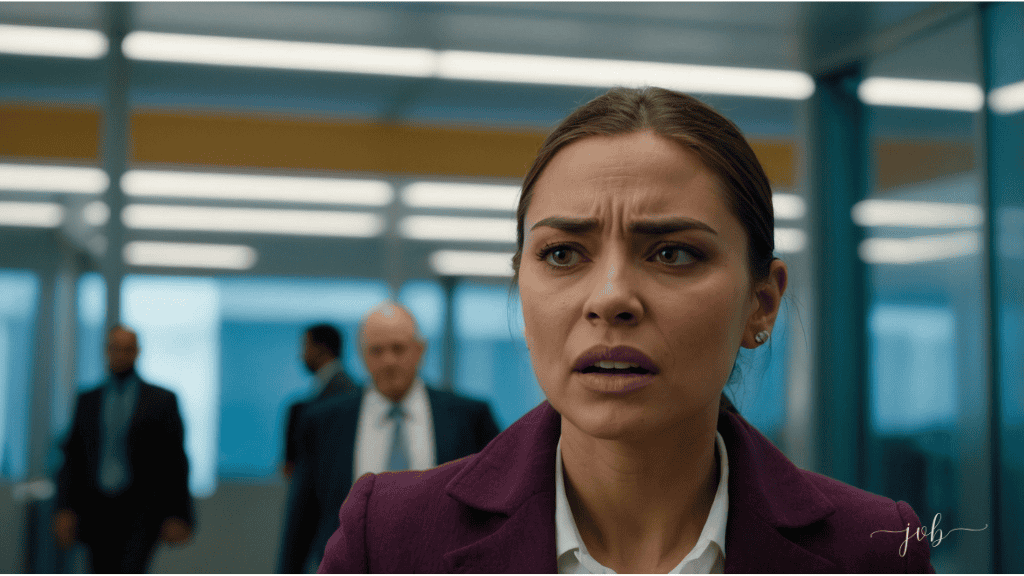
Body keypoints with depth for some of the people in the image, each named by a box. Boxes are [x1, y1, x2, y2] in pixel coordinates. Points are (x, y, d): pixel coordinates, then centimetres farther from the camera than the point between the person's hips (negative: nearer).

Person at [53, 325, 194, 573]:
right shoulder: (88, 401, 10)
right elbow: (72, 457, 8)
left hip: (140, 509, -4)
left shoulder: (162, 400, 1)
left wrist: (178, 516, -6)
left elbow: (176, 461, -1)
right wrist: (64, 509, -4)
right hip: (98, 510, 4)